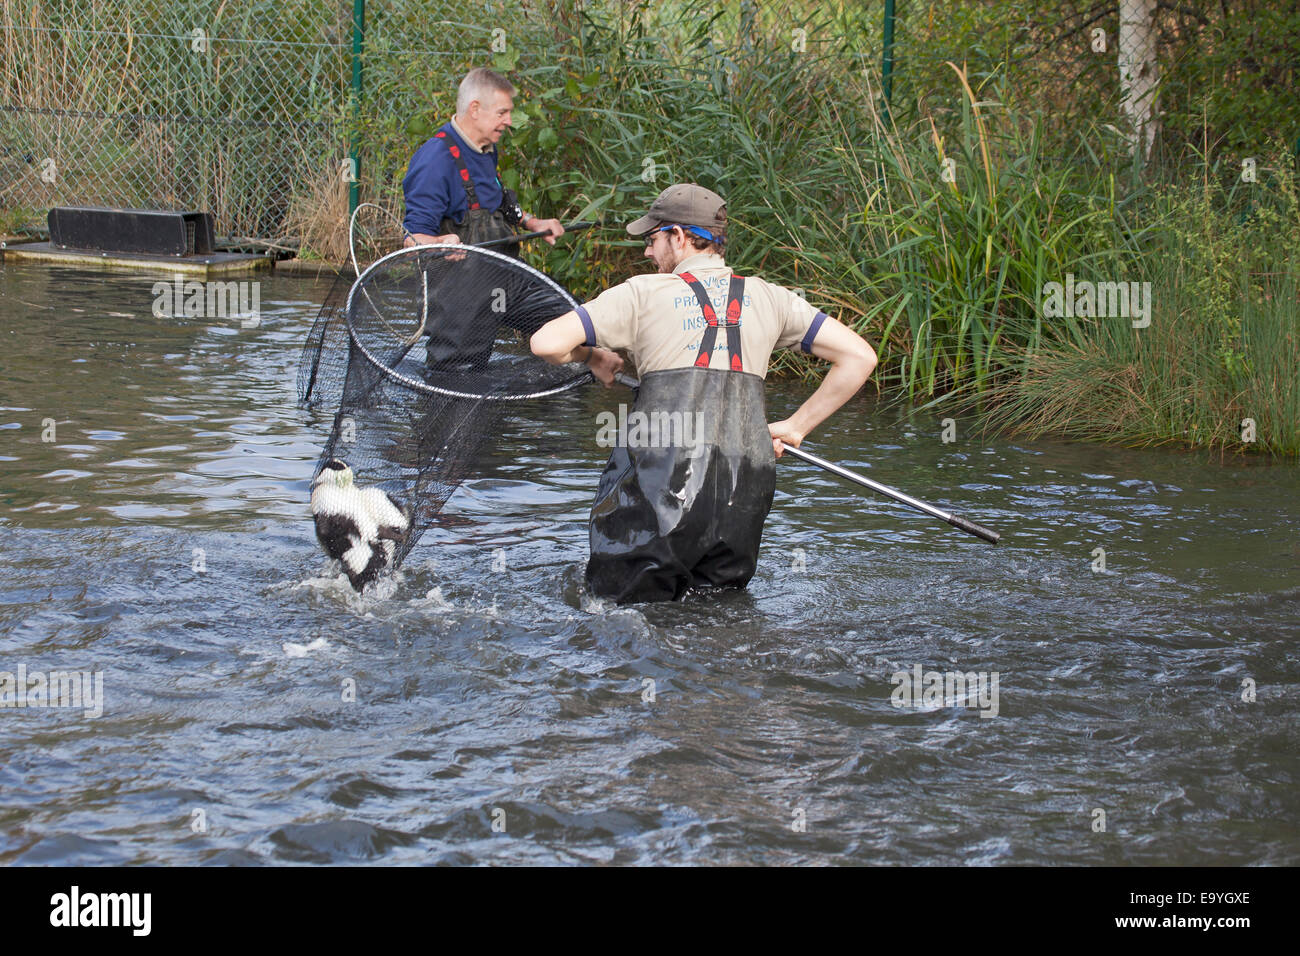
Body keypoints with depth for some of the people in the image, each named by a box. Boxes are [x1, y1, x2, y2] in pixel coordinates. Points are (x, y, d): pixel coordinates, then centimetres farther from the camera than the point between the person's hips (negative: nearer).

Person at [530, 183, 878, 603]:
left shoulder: (642, 293, 6)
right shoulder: (767, 297, 17)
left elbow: (546, 344, -1)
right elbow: (859, 357, 15)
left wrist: (590, 355, 21)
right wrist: (796, 426, 19)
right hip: (746, 487, 4)